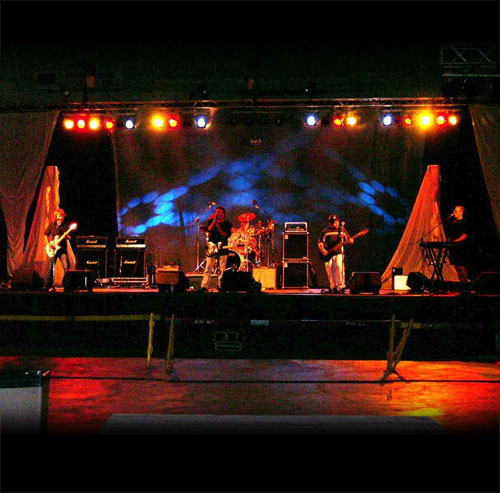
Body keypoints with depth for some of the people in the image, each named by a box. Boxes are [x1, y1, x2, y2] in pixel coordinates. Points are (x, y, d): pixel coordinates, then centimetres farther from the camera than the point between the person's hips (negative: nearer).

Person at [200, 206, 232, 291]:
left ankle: (220, 286, 4)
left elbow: (226, 235, -5)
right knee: (208, 268, -6)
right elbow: (209, 229, -6)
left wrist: (218, 226, -9)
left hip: (222, 247, 0)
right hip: (212, 246, 0)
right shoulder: (211, 221, 13)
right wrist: (214, 220, -6)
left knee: (222, 269, -2)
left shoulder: (227, 224, 9)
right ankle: (204, 286, -7)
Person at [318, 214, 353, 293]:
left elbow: (348, 239, 11)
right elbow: (320, 242, 7)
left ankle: (341, 286, -16)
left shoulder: (342, 229, 9)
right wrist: (322, 249, -9)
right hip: (328, 254, 1)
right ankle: (333, 287, 16)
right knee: (329, 270, 3)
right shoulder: (326, 231, 7)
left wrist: (350, 241, -12)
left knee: (339, 267, -20)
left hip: (338, 253, -1)